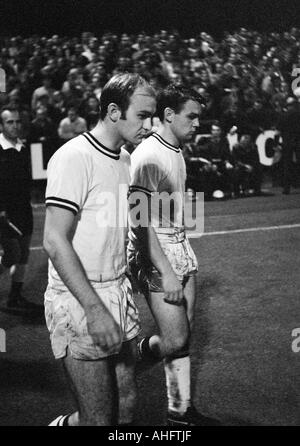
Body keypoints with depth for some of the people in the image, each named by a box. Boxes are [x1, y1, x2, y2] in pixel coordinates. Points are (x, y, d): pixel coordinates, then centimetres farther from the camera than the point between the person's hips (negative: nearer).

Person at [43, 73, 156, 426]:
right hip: (79, 303, -8)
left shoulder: (125, 159, 11)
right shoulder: (73, 158, -15)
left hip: (118, 294, 8)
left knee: (126, 404, 13)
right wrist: (95, 309, -22)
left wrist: (124, 289, 13)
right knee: (98, 419, -3)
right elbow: (55, 241, -19)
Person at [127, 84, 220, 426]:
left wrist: (182, 252, 19)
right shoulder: (148, 156, -17)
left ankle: (180, 410, 21)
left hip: (180, 247, 9)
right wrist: (166, 272, -23)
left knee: (183, 335, 10)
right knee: (175, 340, -8)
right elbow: (140, 221, -21)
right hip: (154, 255, -9)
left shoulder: (177, 153, 12)